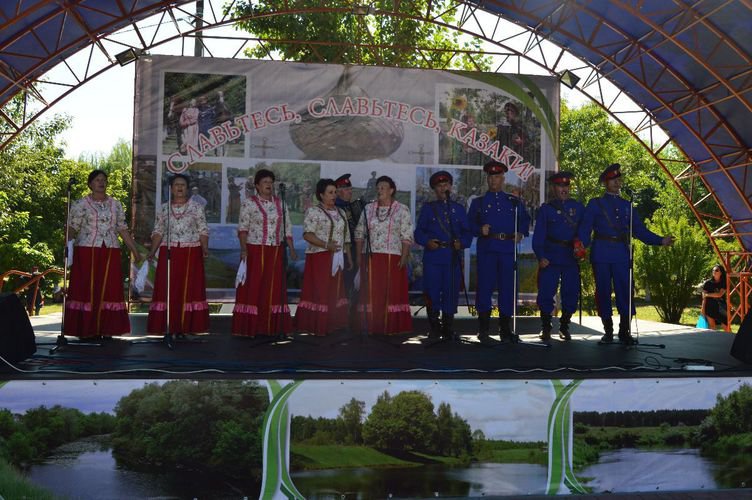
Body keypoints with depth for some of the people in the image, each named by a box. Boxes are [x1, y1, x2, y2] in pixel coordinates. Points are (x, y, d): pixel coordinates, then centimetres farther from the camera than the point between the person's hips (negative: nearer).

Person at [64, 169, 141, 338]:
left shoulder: (115, 205, 12)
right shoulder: (81, 204, 2)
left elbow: (123, 230, 13)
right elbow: (72, 228, -5)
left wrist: (135, 251, 9)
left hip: (110, 254, 3)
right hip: (86, 253, -3)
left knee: (108, 289, 2)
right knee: (86, 289, -1)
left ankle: (106, 329, 9)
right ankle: (86, 329, 5)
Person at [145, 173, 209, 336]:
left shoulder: (196, 208, 5)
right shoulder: (163, 208, 10)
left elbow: (203, 231, 1)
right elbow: (158, 232, 8)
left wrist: (205, 249, -14)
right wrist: (152, 251, -4)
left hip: (191, 254, -1)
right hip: (168, 253, 1)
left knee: (189, 289, -2)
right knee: (167, 290, -3)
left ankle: (185, 327, 3)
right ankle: (168, 328, 2)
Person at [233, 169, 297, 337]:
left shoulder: (280, 203, 10)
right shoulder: (249, 203, -2)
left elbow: (287, 228, 12)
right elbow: (243, 228, -7)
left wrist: (291, 249, 6)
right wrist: (243, 248, -18)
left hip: (276, 252, 4)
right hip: (255, 252, -4)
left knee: (274, 288, 6)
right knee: (253, 287, -1)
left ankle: (272, 327, 12)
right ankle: (250, 327, 5)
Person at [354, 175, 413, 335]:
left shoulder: (402, 210, 2)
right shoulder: (368, 209, 11)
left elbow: (407, 236, -3)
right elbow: (360, 233, 12)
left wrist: (404, 257, -11)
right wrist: (358, 255, 5)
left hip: (392, 258, -3)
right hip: (370, 257, 3)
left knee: (392, 292, -2)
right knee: (371, 293, 3)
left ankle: (391, 327, 4)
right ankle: (371, 326, 9)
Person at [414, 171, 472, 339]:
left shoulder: (459, 209, 16)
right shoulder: (428, 208, 12)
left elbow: (467, 232, 12)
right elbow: (419, 232, 6)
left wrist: (462, 242, -9)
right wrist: (427, 241, -13)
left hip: (453, 258, 1)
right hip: (432, 257, -1)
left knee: (451, 292, 1)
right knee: (432, 292, -2)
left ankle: (447, 328, 11)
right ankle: (434, 328, 10)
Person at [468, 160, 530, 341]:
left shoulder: (514, 201, 16)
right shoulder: (478, 202, 13)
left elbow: (525, 220, 20)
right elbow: (470, 223, 7)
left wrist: (521, 233, 1)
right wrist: (480, 230, -13)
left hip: (509, 249, 1)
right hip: (487, 249, -1)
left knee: (508, 288, 2)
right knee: (485, 286, -3)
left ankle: (505, 329, 10)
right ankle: (483, 329, 5)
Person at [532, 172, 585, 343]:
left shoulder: (578, 207, 11)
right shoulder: (546, 208, 4)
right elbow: (538, 236, -1)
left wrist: (580, 243, -9)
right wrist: (540, 257, -11)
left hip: (571, 257, 2)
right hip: (550, 257, -2)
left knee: (571, 294, 5)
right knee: (546, 294, -3)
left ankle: (564, 327, 20)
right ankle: (545, 329, 9)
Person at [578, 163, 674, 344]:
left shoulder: (627, 205, 18)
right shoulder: (595, 204, 9)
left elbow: (639, 229, 12)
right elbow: (585, 229, -1)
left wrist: (660, 240, 0)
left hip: (622, 255, 2)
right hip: (601, 254, -2)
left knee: (625, 291, -4)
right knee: (603, 292, 1)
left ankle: (624, 331, 5)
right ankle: (608, 331, 12)